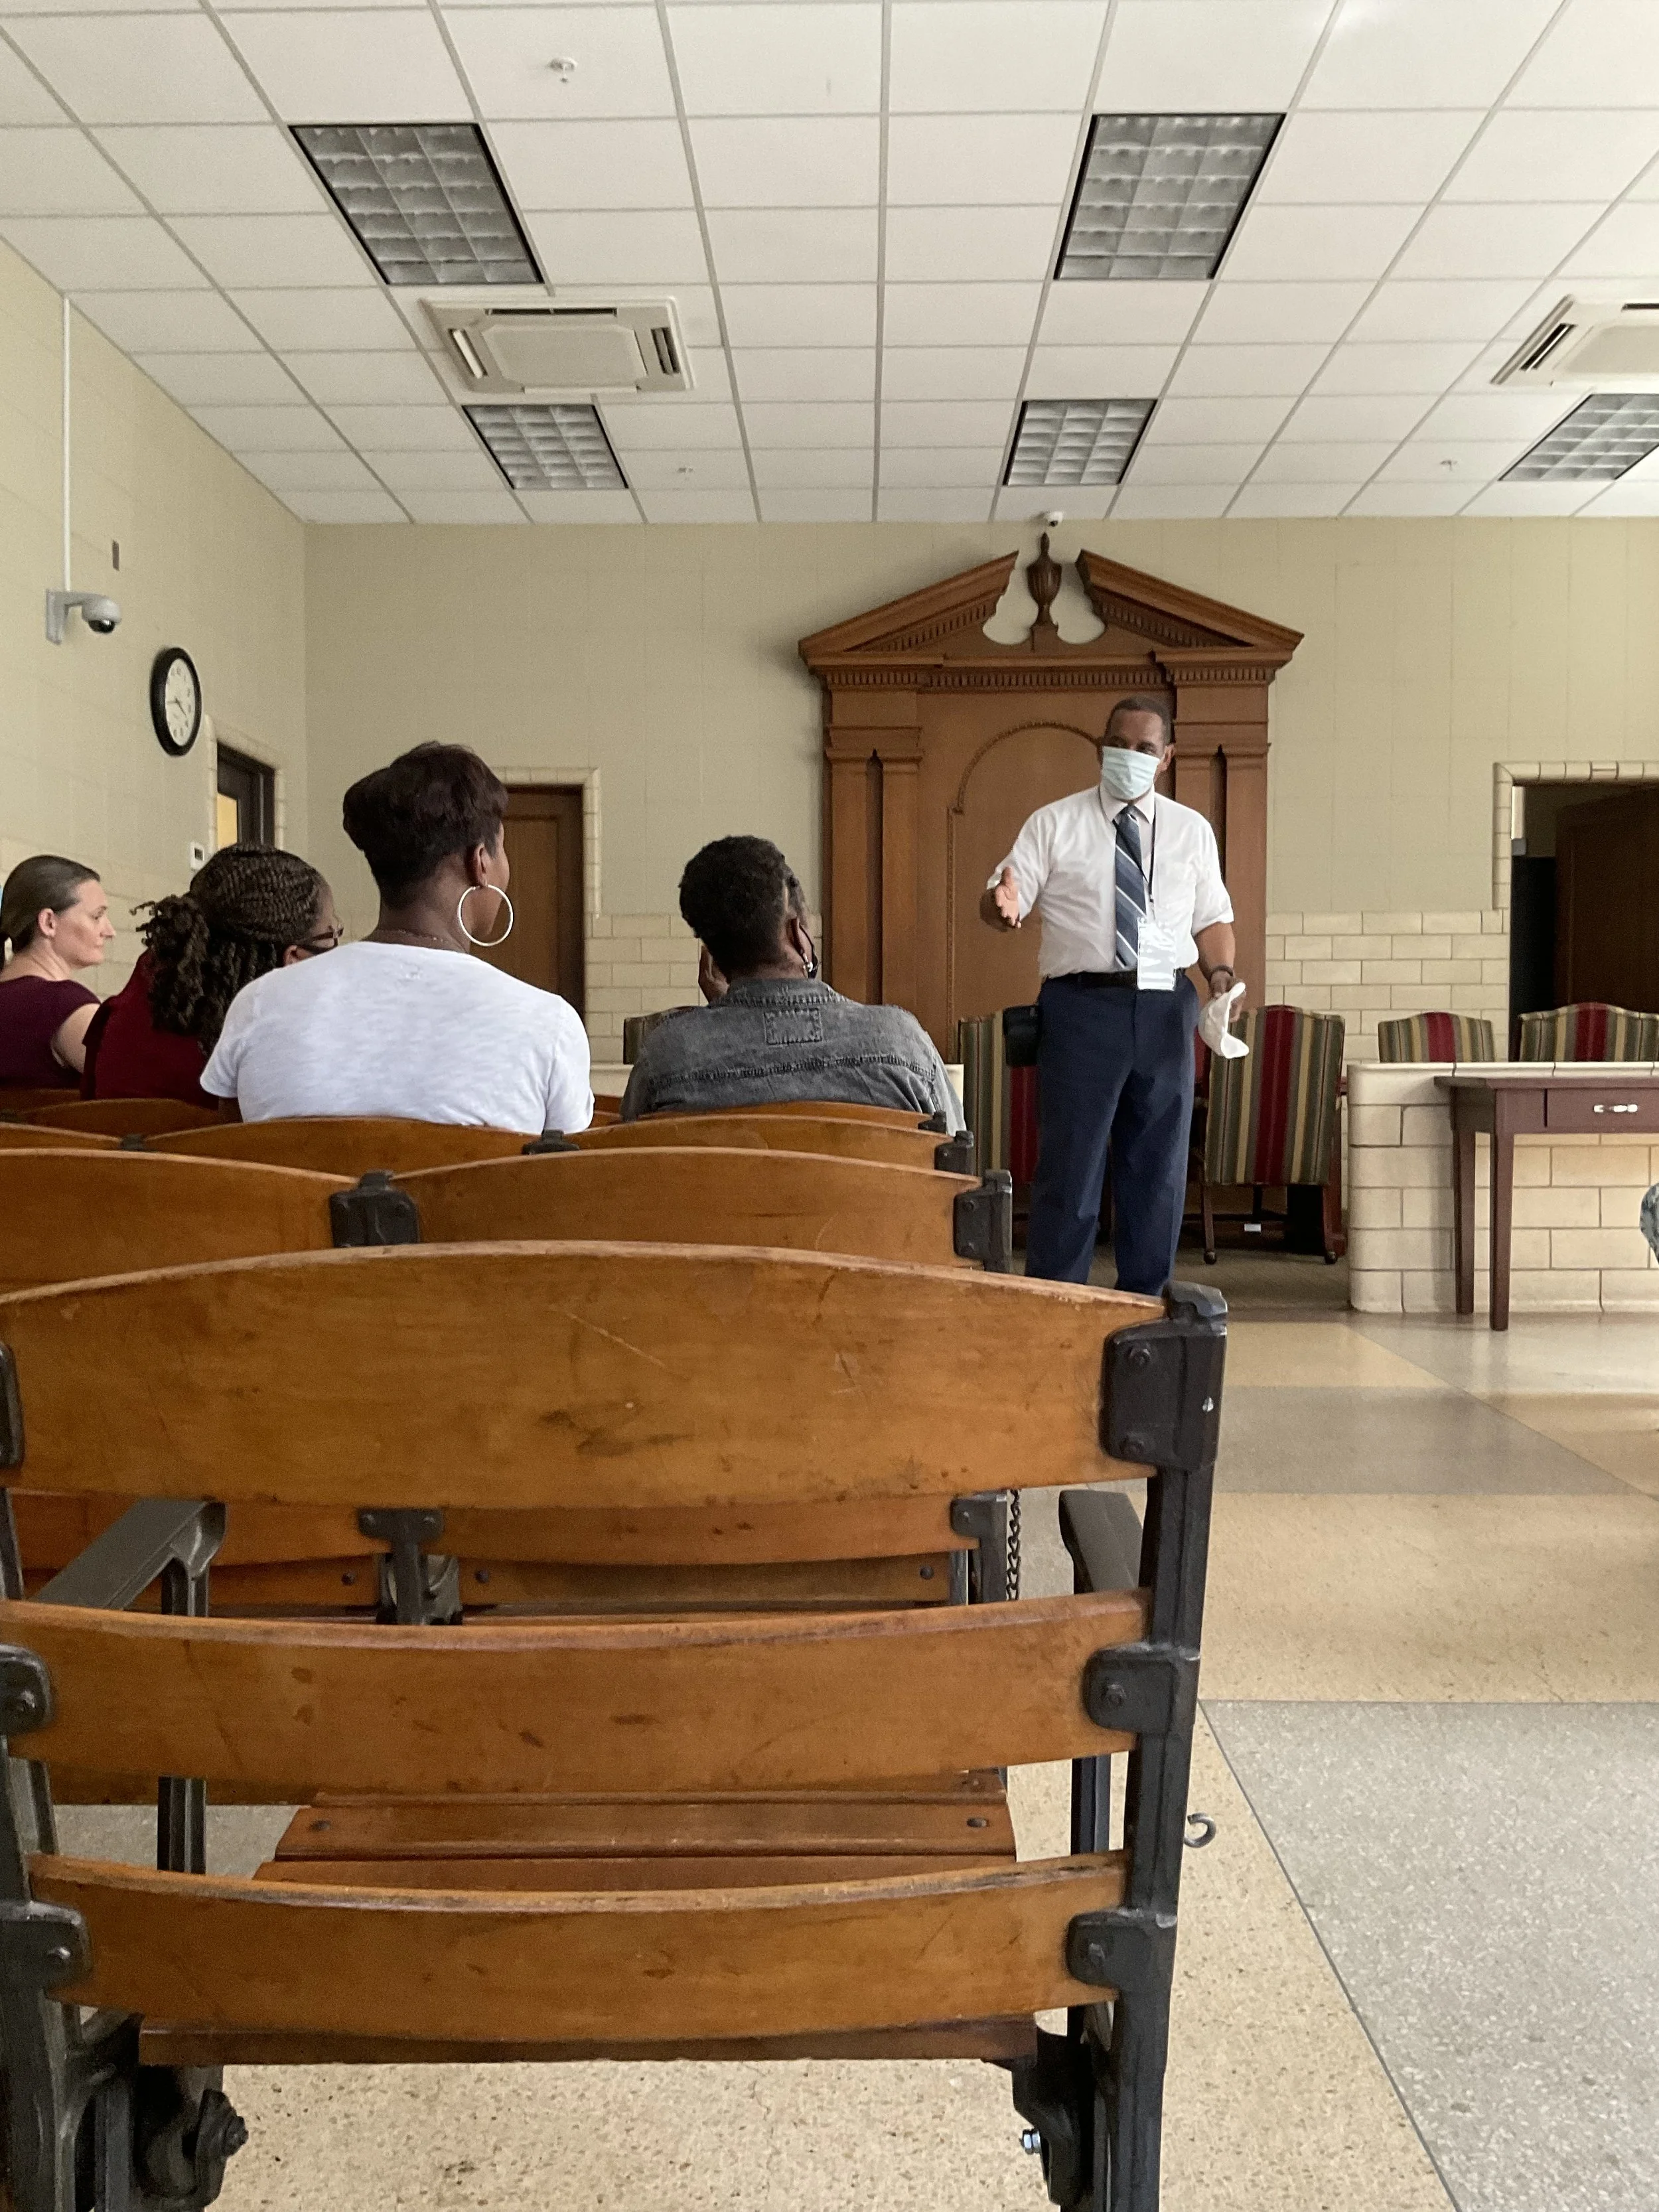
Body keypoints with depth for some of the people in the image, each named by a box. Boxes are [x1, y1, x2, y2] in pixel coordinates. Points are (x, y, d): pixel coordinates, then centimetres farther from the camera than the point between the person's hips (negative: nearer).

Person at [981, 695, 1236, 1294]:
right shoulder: (1054, 823, 4)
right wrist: (1003, 904, -26)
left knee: (1158, 1165, 9)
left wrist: (1221, 974, -6)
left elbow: (1212, 919, 13)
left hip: (1165, 1009, 3)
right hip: (1082, 1004, -3)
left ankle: (1145, 1305, 21)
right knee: (1071, 1162, -3)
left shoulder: (1192, 830, 13)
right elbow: (1007, 900, -2)